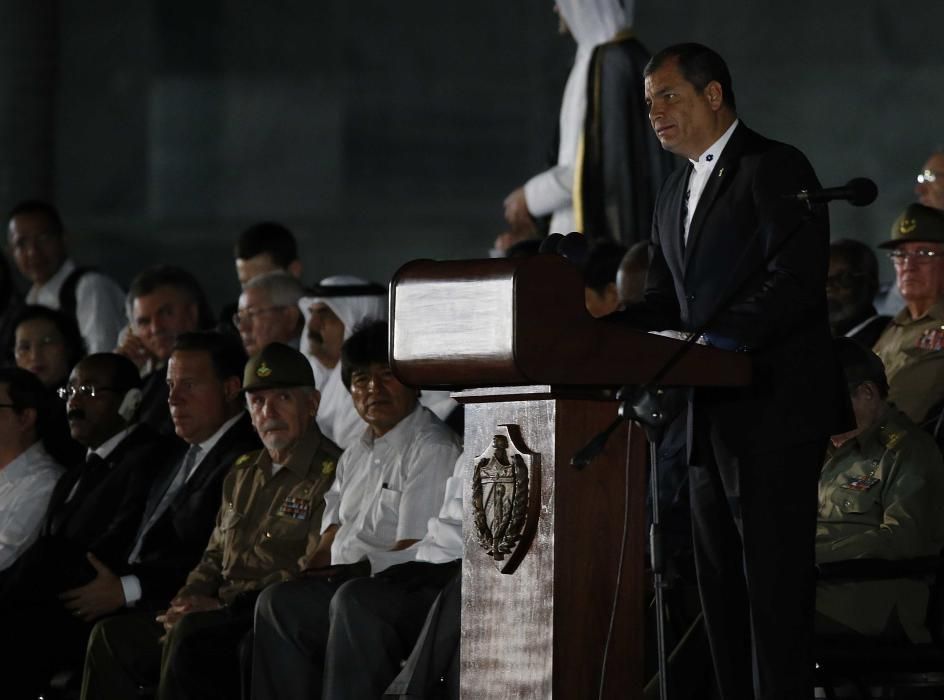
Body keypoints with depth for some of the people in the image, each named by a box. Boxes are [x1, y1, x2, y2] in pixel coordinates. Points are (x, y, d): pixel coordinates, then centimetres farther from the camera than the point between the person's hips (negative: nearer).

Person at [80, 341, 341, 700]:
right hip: (223, 615, 8)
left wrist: (224, 606, -15)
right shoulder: (243, 473, 23)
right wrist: (192, 597, 4)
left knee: (190, 634, -34)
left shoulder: (331, 473, -6)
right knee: (114, 633, -8)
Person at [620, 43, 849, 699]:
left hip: (775, 409, -9)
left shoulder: (775, 169, -7)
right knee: (722, 585, 9)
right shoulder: (676, 193, 20)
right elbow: (665, 302, 19)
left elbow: (797, 281, -18)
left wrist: (725, 336, -28)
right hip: (712, 416, 9)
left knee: (774, 582, -10)